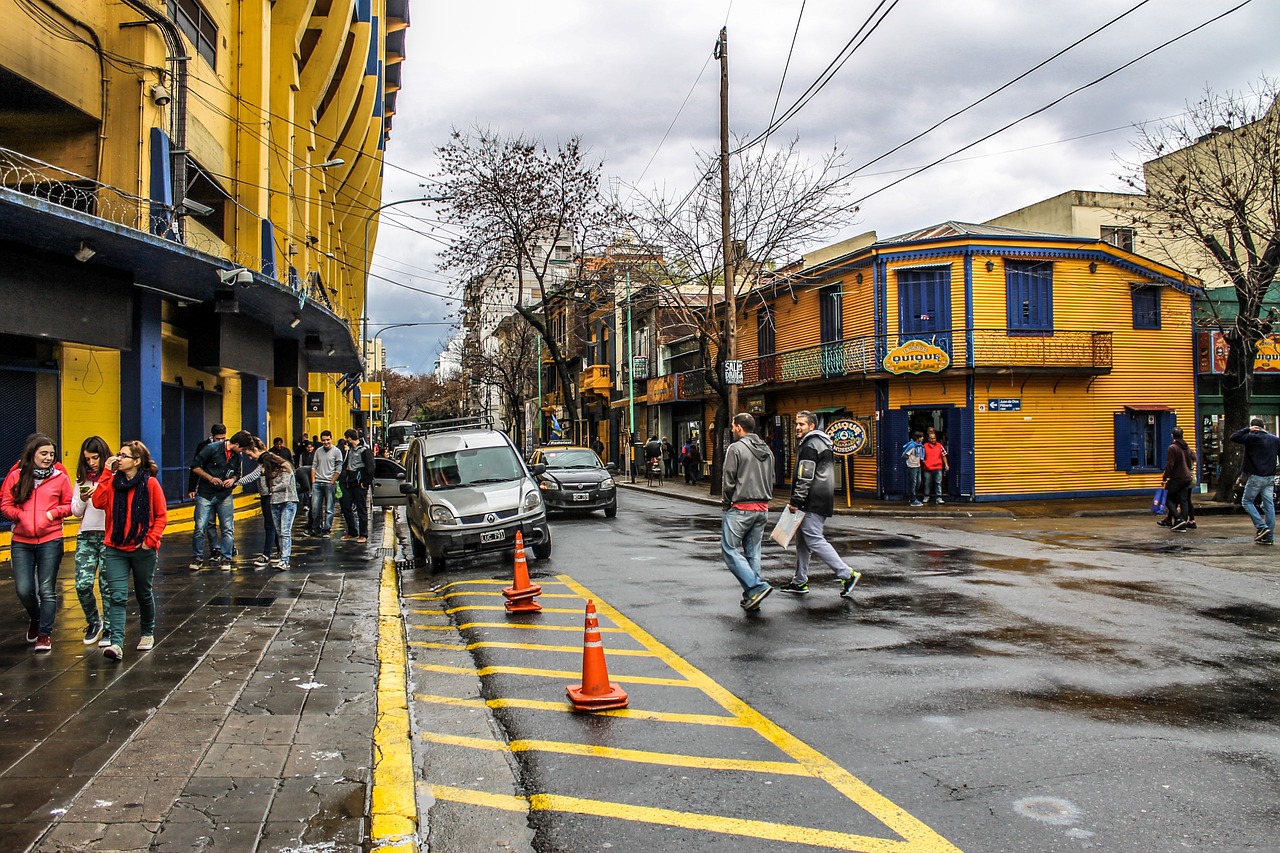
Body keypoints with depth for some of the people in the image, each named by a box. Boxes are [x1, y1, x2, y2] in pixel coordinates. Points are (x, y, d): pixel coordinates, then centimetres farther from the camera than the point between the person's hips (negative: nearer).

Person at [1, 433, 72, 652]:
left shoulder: (60, 478, 0)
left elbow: (69, 505, 9)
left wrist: (53, 513, -9)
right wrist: (21, 515, -11)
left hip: (50, 540, -1)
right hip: (21, 542, 1)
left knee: (47, 590, 1)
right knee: (23, 589, 1)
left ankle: (45, 634, 12)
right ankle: (36, 619, 32)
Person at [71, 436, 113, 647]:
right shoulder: (82, 479, 11)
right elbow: (76, 512, 13)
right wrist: (83, 500, -6)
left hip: (109, 536, -4)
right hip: (86, 536, 4)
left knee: (107, 585, 0)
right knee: (83, 585, -3)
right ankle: (93, 623, 21)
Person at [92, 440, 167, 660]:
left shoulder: (150, 483, -5)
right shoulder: (113, 481, 4)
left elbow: (161, 516, -2)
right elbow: (98, 502, -13)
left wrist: (150, 539, -12)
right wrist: (107, 474, -11)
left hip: (143, 550, -2)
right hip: (115, 549, 2)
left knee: (144, 594, 15)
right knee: (117, 596, -10)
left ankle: (148, 634, 35)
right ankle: (116, 643, -15)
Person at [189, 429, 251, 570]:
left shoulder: (238, 457, 2)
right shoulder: (212, 448, -12)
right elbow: (195, 466, -8)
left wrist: (233, 479, -5)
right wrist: (210, 478, -17)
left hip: (225, 496, 4)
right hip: (205, 495, -4)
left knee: (228, 528, 1)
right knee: (200, 527, -3)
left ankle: (225, 559, 10)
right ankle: (197, 558, 12)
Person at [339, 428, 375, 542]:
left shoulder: (364, 450, -11)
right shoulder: (350, 449, 15)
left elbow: (370, 468, -15)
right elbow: (345, 465, 23)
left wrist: (366, 483, -15)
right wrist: (342, 479, 14)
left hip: (359, 485, -8)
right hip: (349, 484, 8)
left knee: (361, 509, -2)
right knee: (346, 507, 9)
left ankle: (363, 535, 5)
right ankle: (352, 532, 21)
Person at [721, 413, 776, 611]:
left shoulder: (736, 448, -10)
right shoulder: (767, 450, 13)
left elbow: (729, 481, -11)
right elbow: (771, 480, 16)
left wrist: (726, 502, 2)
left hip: (741, 508, -8)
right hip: (762, 508, 8)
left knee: (730, 549, -2)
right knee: (752, 551, 13)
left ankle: (756, 586, -13)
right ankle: (752, 597, 13)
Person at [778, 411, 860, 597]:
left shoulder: (810, 445, -13)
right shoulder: (823, 443, 20)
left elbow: (805, 478, -20)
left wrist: (795, 501, -16)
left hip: (812, 503, -11)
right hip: (823, 501, 11)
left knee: (814, 540, -11)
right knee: (802, 541, 14)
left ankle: (847, 574, -10)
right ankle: (800, 582, 19)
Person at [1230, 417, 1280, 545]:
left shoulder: (1252, 438, -8)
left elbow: (1233, 437, -9)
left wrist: (1247, 429, 0)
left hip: (1256, 477, -6)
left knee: (1247, 501, 6)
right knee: (1269, 505, 5)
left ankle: (1262, 526, -9)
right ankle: (1269, 537, 5)